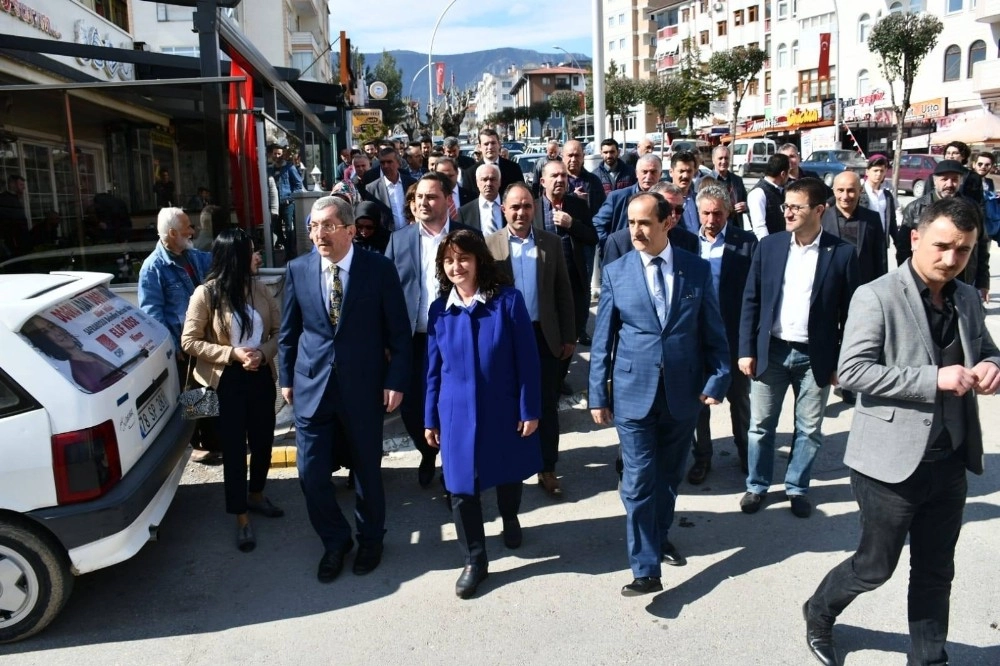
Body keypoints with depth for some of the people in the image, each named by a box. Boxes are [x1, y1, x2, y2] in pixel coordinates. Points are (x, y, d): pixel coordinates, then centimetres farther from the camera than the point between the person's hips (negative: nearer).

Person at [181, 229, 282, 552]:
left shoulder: (260, 289, 0)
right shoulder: (206, 294, -11)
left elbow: (279, 331, 3)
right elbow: (189, 342, -10)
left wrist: (262, 352, -16)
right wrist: (232, 353, -19)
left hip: (260, 377, 4)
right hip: (226, 381, -4)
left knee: (263, 440, 15)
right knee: (234, 447, 4)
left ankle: (256, 495, 41)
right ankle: (242, 520, 17)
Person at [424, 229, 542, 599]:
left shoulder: (508, 300, -11)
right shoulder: (439, 309, -2)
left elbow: (527, 359, -10)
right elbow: (433, 369, 4)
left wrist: (530, 410, -11)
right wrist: (431, 418, 5)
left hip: (504, 409, -1)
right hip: (458, 413, 2)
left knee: (509, 474, 19)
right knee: (461, 488, 5)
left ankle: (510, 519, 52)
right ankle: (474, 560, 23)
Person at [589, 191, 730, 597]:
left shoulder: (698, 270, 0)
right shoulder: (615, 273, -2)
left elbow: (713, 332, 4)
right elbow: (602, 340, 0)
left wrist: (717, 380, -5)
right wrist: (598, 395, -1)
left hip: (683, 392, 2)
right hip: (634, 393, -1)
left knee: (670, 475, 18)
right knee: (639, 482, -1)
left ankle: (660, 536, 41)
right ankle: (646, 569, 9)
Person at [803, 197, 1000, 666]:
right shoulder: (876, 296, -13)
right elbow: (852, 371, -20)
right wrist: (934, 378, -25)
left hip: (950, 461, 6)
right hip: (893, 460, -6)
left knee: (935, 571, 17)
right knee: (876, 565, 9)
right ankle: (819, 612, 36)